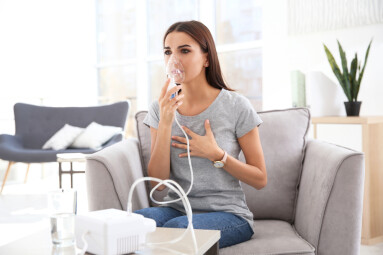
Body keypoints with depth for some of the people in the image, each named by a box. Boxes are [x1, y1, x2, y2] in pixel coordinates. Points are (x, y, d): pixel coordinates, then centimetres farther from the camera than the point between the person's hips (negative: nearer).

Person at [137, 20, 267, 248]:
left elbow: (260, 180, -2)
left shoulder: (236, 106, -8)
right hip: (177, 209, 3)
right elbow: (158, 181, -6)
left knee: (174, 229, -32)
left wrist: (215, 154, -15)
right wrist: (165, 123, -16)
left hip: (228, 214, -2)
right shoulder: (161, 109, 2)